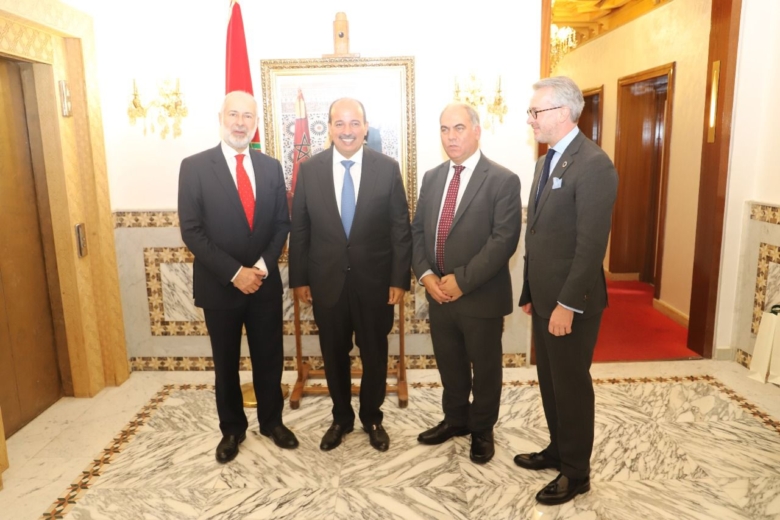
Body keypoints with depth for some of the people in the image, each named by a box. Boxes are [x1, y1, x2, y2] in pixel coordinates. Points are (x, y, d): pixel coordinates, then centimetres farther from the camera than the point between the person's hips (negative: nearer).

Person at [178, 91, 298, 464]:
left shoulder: (271, 167, 4)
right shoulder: (195, 167, -6)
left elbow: (282, 223, 4)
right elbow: (192, 232, -11)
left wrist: (263, 265, -11)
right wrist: (234, 273, -17)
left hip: (265, 283, 3)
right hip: (219, 286, -2)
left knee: (269, 359, 13)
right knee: (226, 363, 13)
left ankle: (272, 421, 33)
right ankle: (232, 429, 32)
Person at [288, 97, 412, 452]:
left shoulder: (387, 168, -4)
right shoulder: (309, 170, 0)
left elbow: (401, 228, -3)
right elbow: (299, 230, 2)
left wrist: (399, 279, -7)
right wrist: (299, 279, 1)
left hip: (374, 280, -1)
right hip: (327, 281, 1)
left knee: (374, 354, 13)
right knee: (334, 354, 15)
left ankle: (372, 419, 35)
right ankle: (341, 418, 36)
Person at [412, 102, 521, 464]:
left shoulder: (503, 181, -10)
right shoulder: (432, 178, 9)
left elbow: (504, 240, -18)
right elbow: (417, 230, 8)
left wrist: (462, 280, -20)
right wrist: (425, 274, -7)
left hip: (481, 296, -5)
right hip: (438, 294, 5)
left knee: (485, 367, 13)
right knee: (449, 364, 20)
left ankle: (482, 430, 34)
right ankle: (455, 419, 42)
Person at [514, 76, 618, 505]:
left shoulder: (593, 164, -16)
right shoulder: (546, 161, 12)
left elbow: (592, 243, -21)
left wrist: (567, 304, -20)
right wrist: (529, 292, 15)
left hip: (571, 302, -8)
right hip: (544, 297, 8)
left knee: (572, 386, 7)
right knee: (550, 382, 19)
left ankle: (576, 472, 25)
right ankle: (558, 450, 38)